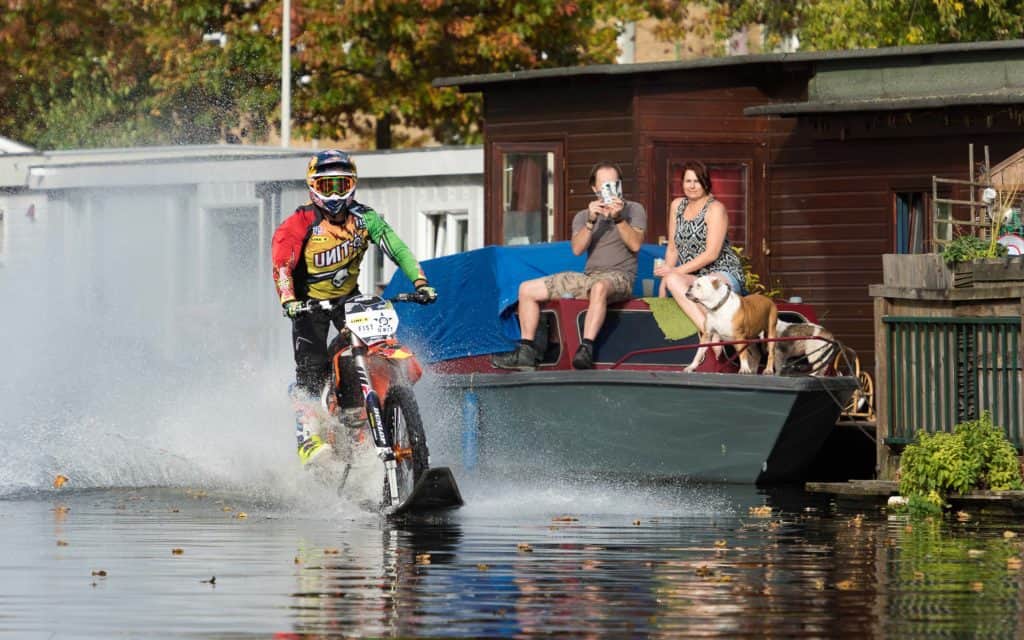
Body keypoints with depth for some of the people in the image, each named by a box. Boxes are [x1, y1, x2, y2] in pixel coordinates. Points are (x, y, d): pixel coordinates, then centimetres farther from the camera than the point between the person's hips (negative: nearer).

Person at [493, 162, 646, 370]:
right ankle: (526, 351, -2)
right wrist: (591, 221, -15)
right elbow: (577, 249, -2)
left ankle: (586, 350, -51)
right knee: (527, 289, -1)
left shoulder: (634, 210, 7)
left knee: (600, 287, -44)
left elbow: (635, 244, -9)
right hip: (588, 276, 6)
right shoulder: (583, 216, 16)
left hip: (620, 277, -6)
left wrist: (618, 218, -20)